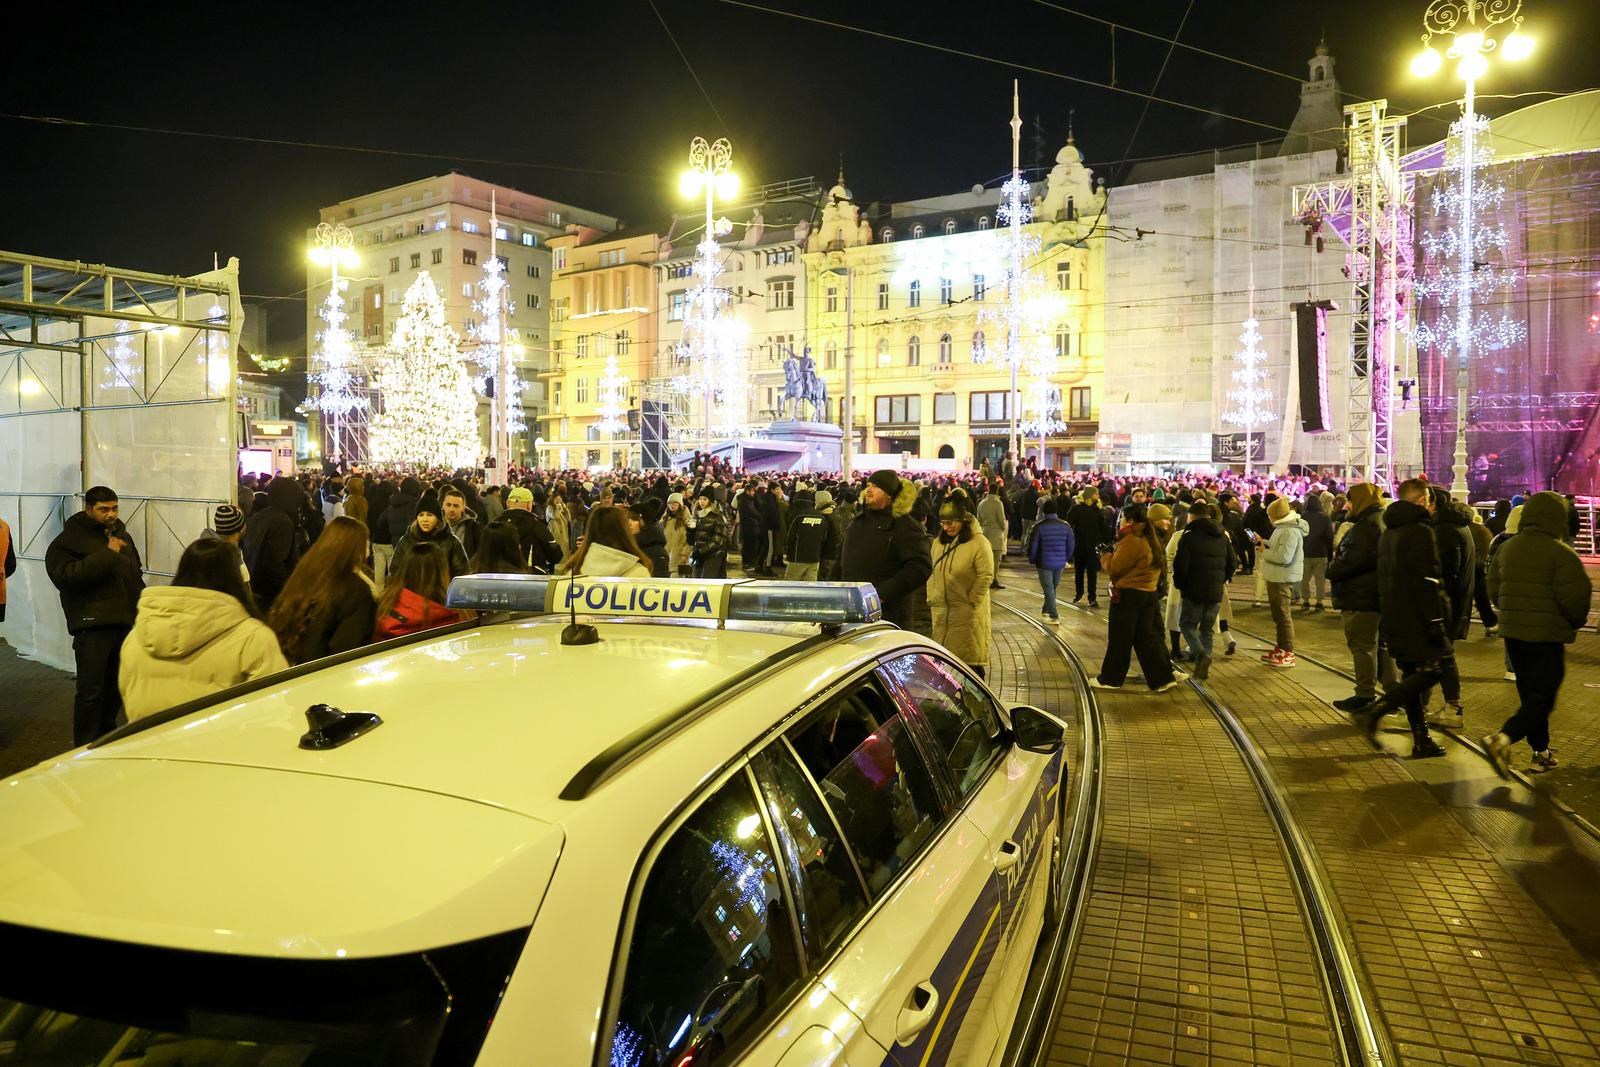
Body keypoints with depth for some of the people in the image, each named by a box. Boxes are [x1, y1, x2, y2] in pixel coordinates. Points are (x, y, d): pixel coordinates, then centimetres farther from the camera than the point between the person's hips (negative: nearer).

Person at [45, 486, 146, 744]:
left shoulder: (122, 536, 17)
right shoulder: (68, 540, -4)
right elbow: (64, 576, -22)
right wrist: (106, 555, -23)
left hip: (126, 623, 7)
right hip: (92, 626, -6)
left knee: (117, 686, 13)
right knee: (91, 691, -10)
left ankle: (106, 735, 29)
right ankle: (85, 748, -1)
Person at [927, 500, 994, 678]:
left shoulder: (979, 543, -11)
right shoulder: (939, 542, 10)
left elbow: (986, 576, -13)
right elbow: (932, 573, 14)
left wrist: (972, 601, -13)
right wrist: (931, 599, 7)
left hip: (967, 612, -6)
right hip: (941, 610, 6)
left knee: (970, 655, -1)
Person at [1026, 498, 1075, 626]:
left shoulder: (1039, 526, -12)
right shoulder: (1065, 526, 0)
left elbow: (1032, 545, -10)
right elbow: (1071, 545, 3)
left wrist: (1032, 560, 5)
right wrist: (1065, 559, 16)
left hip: (1044, 563, -4)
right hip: (1059, 563, 4)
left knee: (1048, 589, 0)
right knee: (1053, 587, 20)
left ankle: (1054, 616, -7)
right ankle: (1047, 610, 34)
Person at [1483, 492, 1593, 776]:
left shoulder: (1507, 548, 6)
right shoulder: (1560, 553, -14)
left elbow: (1494, 590, 11)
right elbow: (1575, 596, -16)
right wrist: (1576, 622, 3)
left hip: (1512, 632, 6)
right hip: (1548, 635, -6)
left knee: (1530, 694, 17)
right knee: (1543, 697, -2)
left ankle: (1541, 752, 25)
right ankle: (1503, 738, -20)